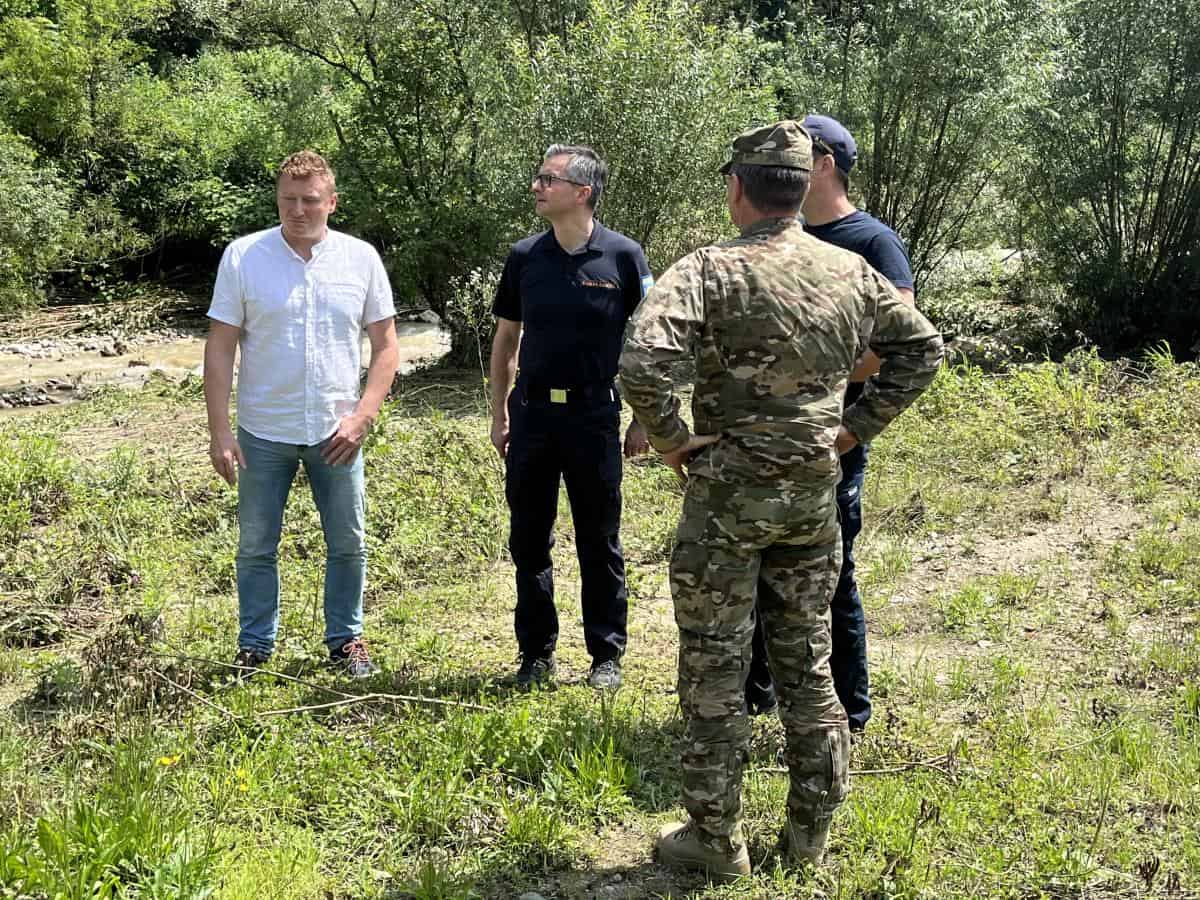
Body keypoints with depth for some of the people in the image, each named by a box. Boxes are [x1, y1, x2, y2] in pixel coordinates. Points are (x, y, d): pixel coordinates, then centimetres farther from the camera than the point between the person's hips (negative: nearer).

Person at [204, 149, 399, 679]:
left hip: (336, 432, 1)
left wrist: (362, 418, -8)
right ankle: (255, 647, 23)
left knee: (348, 544, 10)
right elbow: (220, 348, -4)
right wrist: (219, 431, -9)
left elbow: (386, 346, 2)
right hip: (264, 432, -1)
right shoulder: (242, 257, -5)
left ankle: (346, 640, 27)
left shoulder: (361, 258, -1)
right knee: (256, 547, 9)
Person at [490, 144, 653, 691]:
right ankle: (537, 653, 22)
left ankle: (606, 655, 19)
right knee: (529, 541, 9)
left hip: (594, 416, -3)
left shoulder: (622, 256, -6)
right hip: (532, 414, 3)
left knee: (599, 544, 7)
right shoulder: (525, 256, 3)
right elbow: (505, 339, 11)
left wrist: (643, 420, -3)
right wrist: (499, 416, 9)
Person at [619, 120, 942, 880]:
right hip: (816, 495, 5)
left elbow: (641, 364, -27)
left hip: (729, 496, -4)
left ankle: (715, 840, 14)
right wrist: (856, 427, 12)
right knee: (808, 662, 15)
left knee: (715, 670, 6)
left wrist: (674, 441, -12)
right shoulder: (852, 272, 3)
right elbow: (924, 349, 13)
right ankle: (811, 830, 24)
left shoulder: (710, 271, -14)